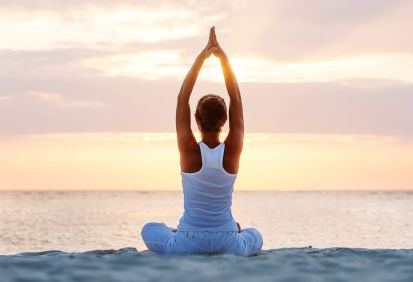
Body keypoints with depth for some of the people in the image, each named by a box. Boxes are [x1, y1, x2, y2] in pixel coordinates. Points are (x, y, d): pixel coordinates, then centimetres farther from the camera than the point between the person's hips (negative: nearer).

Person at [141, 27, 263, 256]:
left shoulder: (189, 151, -15)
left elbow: (183, 98, -9)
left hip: (188, 245, -1)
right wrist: (223, 56, -5)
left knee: (150, 229, 31)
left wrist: (202, 57, -8)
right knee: (255, 236, 37)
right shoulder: (232, 151, -12)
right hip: (228, 245, 1)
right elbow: (236, 98, -6)